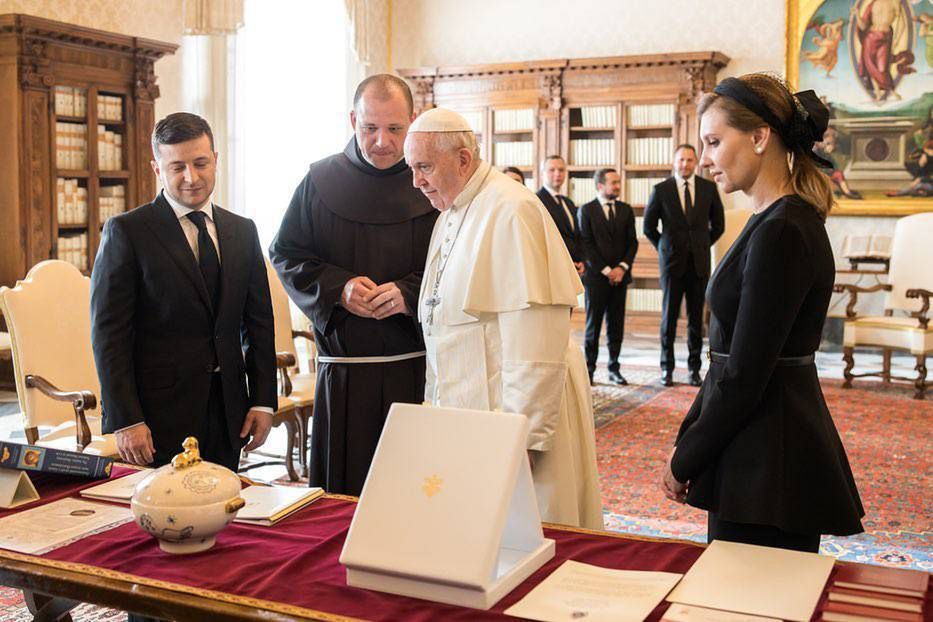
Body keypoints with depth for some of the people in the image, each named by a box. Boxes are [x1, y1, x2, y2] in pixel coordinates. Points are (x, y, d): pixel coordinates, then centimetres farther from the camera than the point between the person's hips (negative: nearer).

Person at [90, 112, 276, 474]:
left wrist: (263, 401, 5)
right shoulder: (126, 232, -4)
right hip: (157, 415, -4)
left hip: (227, 413, 4)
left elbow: (259, 321, 12)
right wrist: (125, 420, -13)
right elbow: (108, 333, -7)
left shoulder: (242, 231, 10)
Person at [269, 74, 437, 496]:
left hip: (417, 369, -1)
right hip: (343, 373, 1)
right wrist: (337, 288, -9)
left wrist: (409, 294, -17)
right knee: (343, 495, 6)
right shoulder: (321, 182, 5)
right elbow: (285, 254, 8)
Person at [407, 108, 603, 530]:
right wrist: (436, 408, 17)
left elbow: (537, 343, -22)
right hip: (462, 413, 9)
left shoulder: (511, 211, -17)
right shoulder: (449, 215, 12)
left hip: (512, 422, -8)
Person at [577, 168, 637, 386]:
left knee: (616, 325, 6)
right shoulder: (587, 210, -1)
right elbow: (586, 245, -6)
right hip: (596, 276, -3)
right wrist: (606, 270, -10)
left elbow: (632, 242, 9)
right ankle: (589, 369, 6)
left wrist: (622, 267, -5)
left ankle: (614, 368, 12)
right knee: (593, 325, 1)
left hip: (620, 276, 4)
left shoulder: (626, 210, 11)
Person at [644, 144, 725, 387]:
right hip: (672, 262, -1)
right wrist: (664, 249, 8)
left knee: (696, 318, 5)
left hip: (699, 262, 1)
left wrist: (703, 246, 12)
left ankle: (694, 368, 13)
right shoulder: (661, 190, -1)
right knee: (669, 316, 2)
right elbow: (649, 226, 8)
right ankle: (667, 368, 10)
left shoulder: (709, 188, 4)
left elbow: (718, 224, 14)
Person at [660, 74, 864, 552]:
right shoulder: (780, 221, 12)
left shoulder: (781, 232, -19)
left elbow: (745, 376, -20)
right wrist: (686, 439, 13)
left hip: (769, 457, -9)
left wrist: (685, 462, -9)